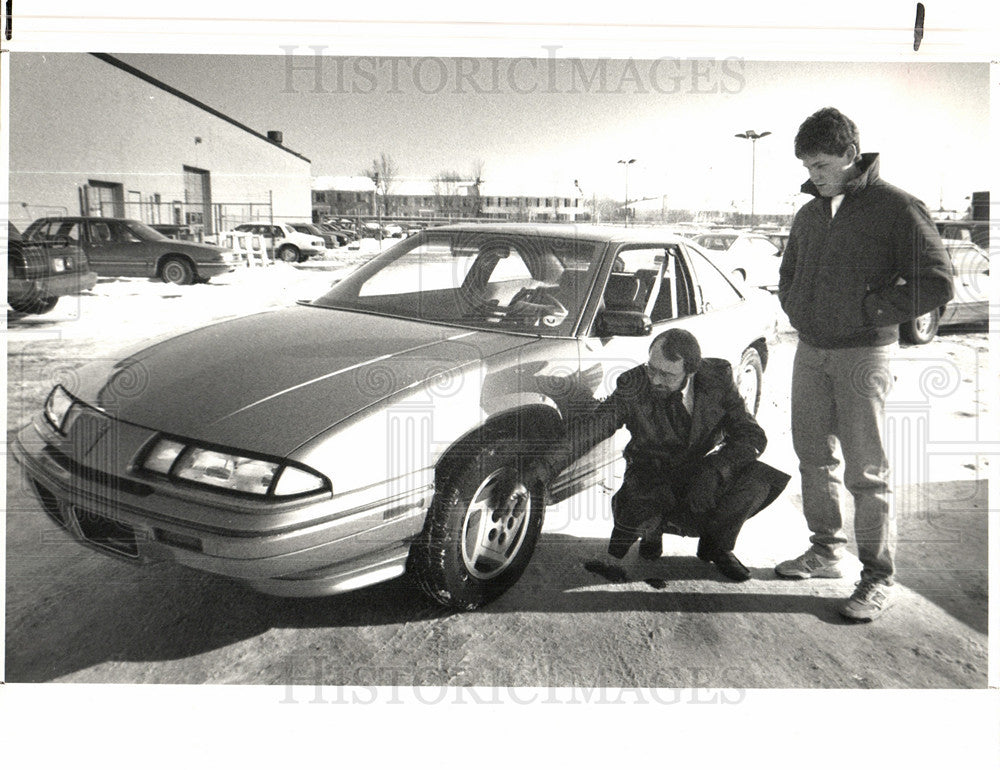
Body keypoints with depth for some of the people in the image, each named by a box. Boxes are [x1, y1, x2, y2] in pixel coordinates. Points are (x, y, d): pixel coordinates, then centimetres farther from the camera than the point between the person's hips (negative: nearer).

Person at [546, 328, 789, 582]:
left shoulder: (717, 377, -14)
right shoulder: (633, 385, -17)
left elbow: (753, 436, -14)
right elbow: (594, 422, -26)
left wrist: (716, 467, -32)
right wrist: (556, 455, -44)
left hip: (704, 477, 2)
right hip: (652, 477, -2)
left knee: (757, 477, -23)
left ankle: (717, 545, 2)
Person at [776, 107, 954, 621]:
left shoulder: (894, 206, -7)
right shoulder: (809, 214, 12)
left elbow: (936, 283, -11)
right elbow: (788, 275, 26)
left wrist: (868, 313, -13)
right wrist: (797, 311, 9)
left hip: (862, 353, -6)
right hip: (809, 351, 7)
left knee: (866, 471, -4)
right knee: (814, 458, 13)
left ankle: (878, 579, 6)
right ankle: (826, 551, 28)